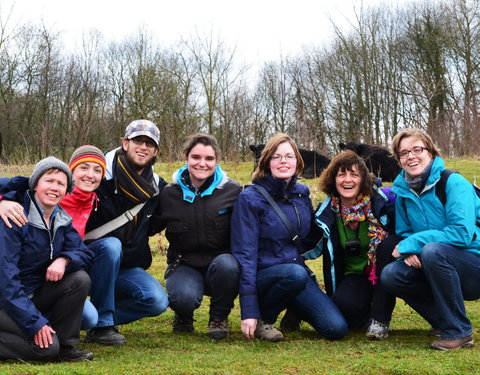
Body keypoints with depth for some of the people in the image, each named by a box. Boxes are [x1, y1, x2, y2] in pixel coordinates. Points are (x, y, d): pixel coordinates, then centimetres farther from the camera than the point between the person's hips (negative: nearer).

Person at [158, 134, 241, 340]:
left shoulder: (231, 190, -5)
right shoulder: (169, 194, -2)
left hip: (222, 263, 0)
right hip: (185, 266, 0)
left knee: (226, 264, -36)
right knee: (185, 297, -33)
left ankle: (219, 317, -6)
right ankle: (184, 315, 8)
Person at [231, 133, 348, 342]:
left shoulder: (302, 193, 6)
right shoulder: (249, 198, -11)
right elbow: (244, 253, -15)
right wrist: (249, 311, -19)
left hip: (299, 271, 5)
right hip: (263, 275, -5)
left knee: (337, 329, -16)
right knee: (296, 274, -38)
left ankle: (294, 310, 13)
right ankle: (262, 319, -10)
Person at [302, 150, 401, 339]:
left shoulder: (380, 202, -10)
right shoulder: (327, 213, -3)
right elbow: (315, 247, 10)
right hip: (355, 275, 0)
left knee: (390, 243, -31)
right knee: (343, 303, -34)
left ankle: (380, 318, -21)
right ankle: (367, 314, 7)